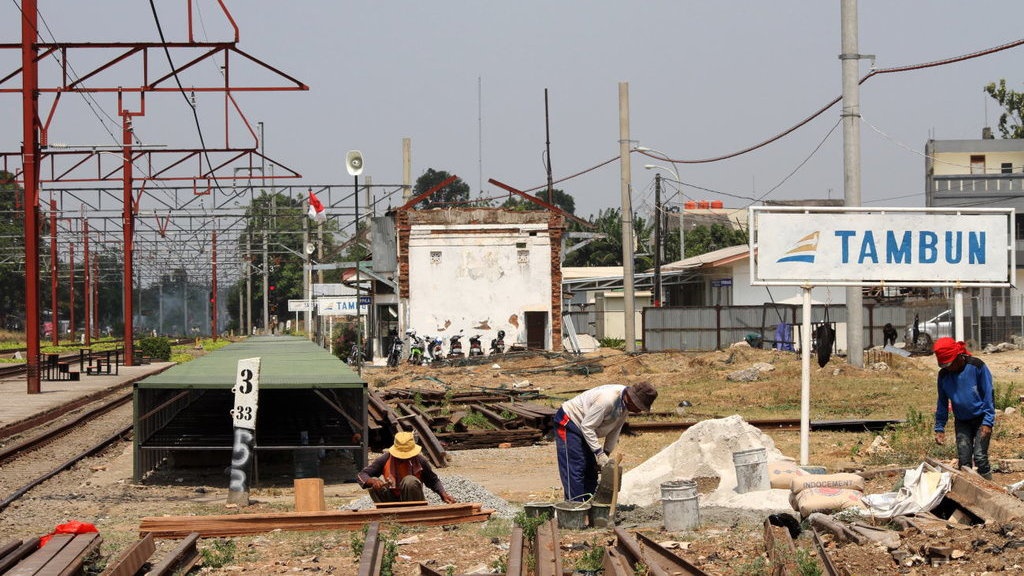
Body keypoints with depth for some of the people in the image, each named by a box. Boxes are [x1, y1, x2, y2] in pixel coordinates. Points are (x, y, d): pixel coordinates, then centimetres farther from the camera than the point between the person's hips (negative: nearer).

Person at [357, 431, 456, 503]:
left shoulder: (419, 461, -12)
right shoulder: (386, 460, -13)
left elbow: (433, 481, 3)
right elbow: (361, 475, -15)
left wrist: (444, 494, -16)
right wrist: (372, 481, -38)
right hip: (392, 501, 1)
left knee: (410, 480, -31)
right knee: (373, 485, -26)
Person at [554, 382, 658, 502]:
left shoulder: (624, 402, -6)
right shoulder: (607, 399, -33)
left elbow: (615, 430, 4)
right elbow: (587, 427, -29)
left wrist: (606, 453, -1)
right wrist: (599, 453, -27)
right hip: (568, 423, -10)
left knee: (590, 470, 9)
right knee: (575, 470, -14)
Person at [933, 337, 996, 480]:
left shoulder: (977, 366, -16)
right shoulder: (944, 374, -3)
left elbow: (989, 395, -13)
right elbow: (942, 403, 7)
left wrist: (987, 422, -18)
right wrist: (939, 428, 3)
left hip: (981, 419, -4)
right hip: (962, 422, 4)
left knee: (980, 456, -14)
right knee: (964, 459, -1)